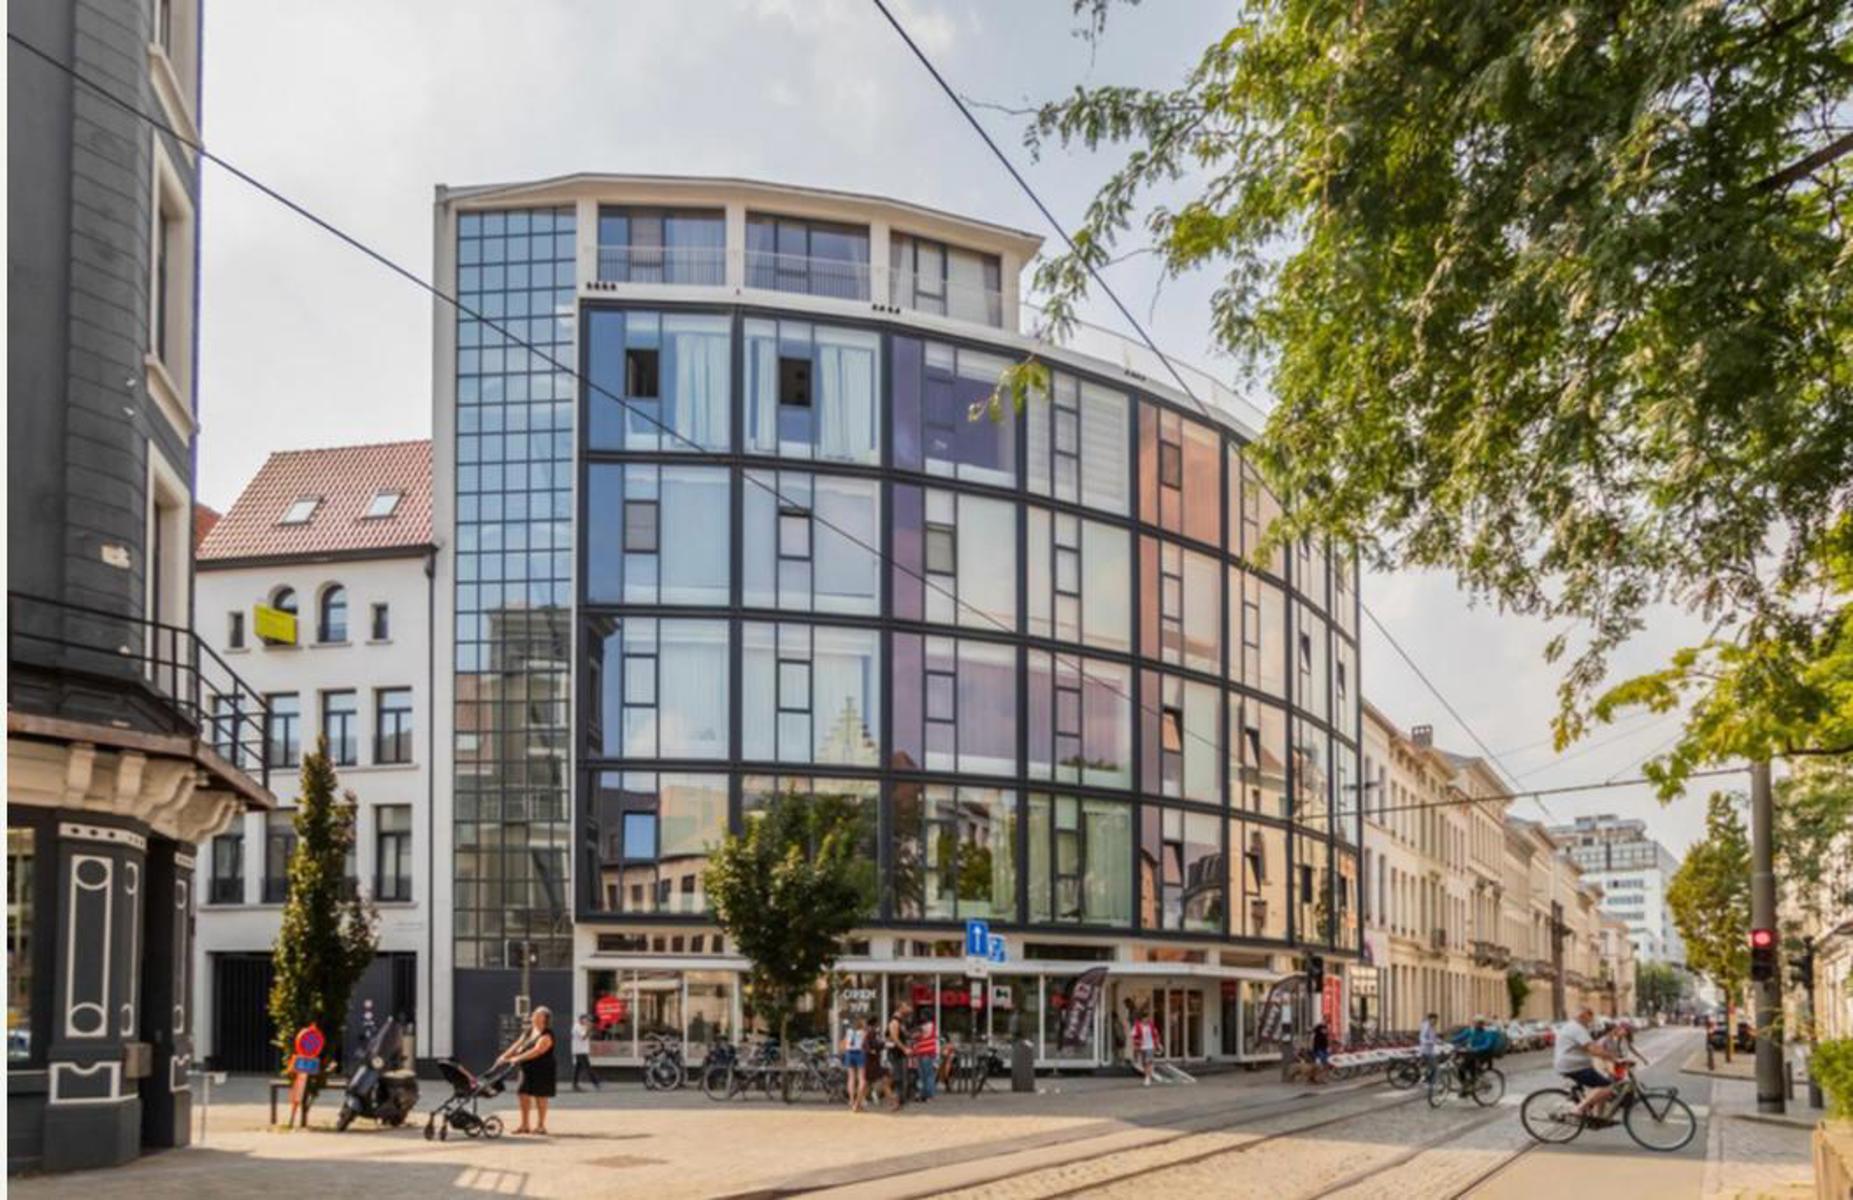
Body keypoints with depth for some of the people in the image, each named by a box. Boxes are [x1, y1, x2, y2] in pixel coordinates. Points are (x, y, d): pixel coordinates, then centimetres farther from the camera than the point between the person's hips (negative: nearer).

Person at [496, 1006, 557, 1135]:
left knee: (540, 1096, -1)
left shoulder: (546, 1035, -15)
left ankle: (541, 1125, 9)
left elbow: (537, 1051, -27)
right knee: (523, 1094, 6)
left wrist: (518, 1058, -32)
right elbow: (517, 1045, 9)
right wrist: (505, 1056, -4)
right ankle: (524, 1125, 15)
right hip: (527, 1069, 8)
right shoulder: (529, 1031, 12)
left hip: (542, 1070, -8)